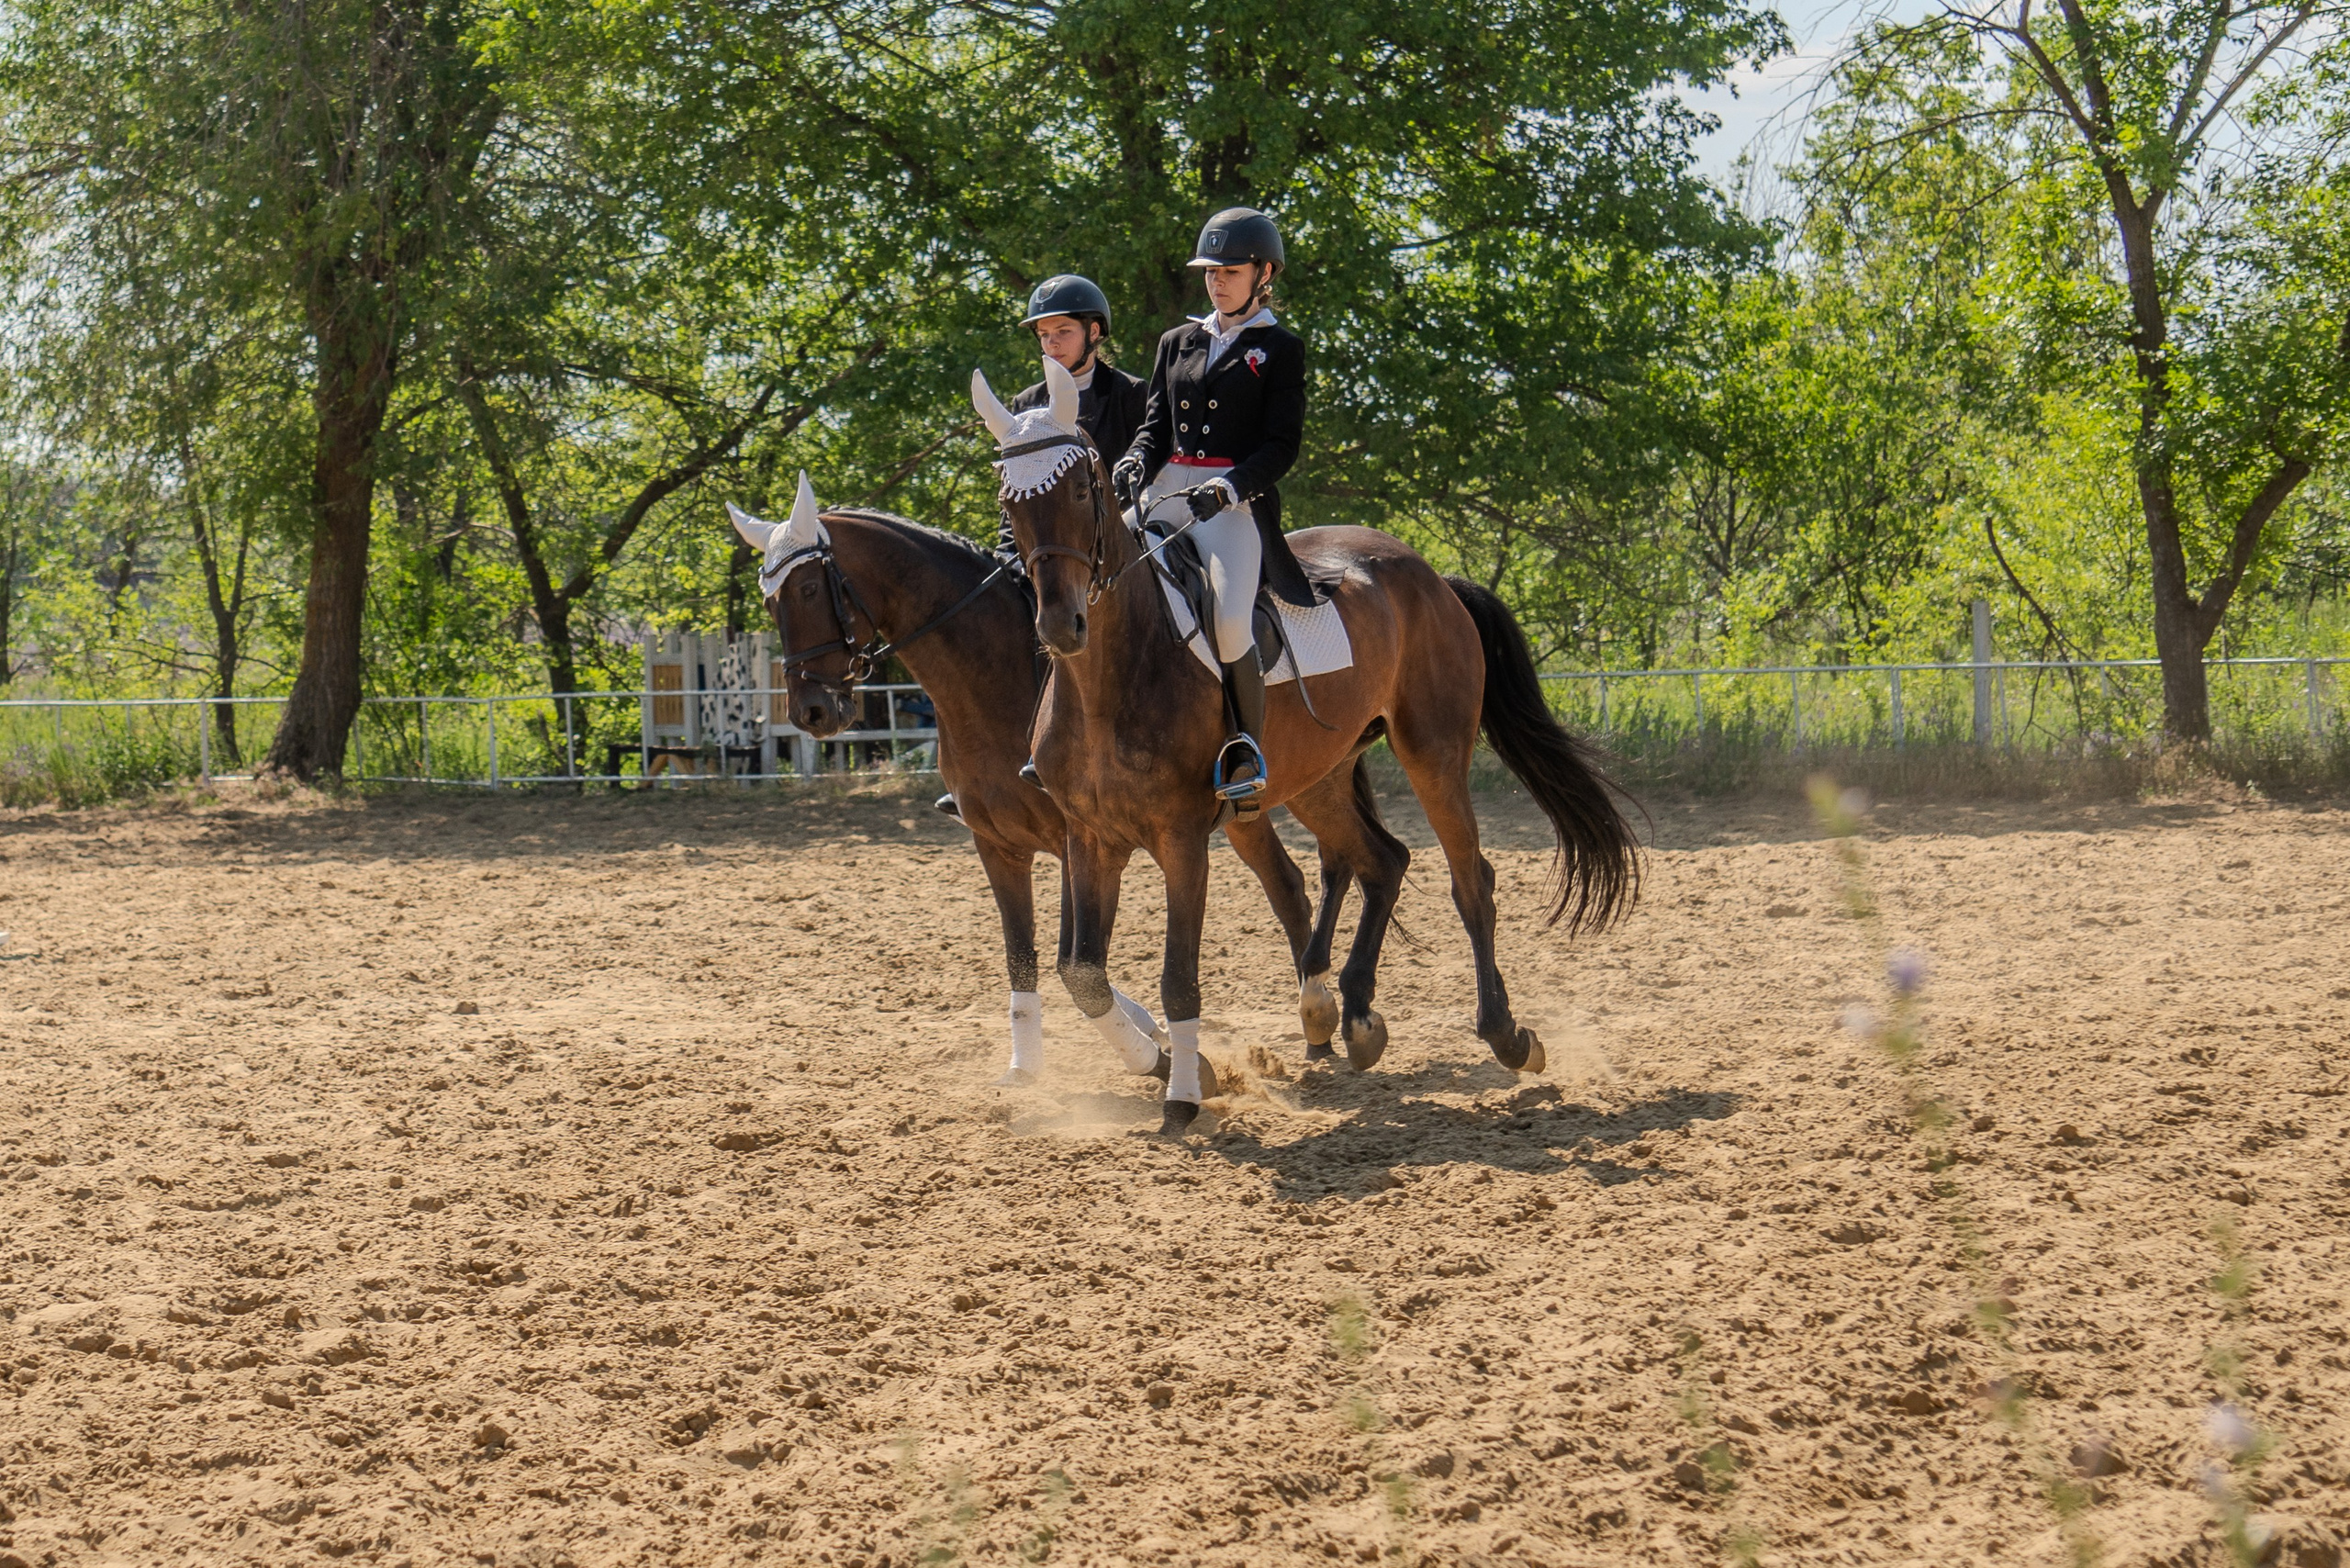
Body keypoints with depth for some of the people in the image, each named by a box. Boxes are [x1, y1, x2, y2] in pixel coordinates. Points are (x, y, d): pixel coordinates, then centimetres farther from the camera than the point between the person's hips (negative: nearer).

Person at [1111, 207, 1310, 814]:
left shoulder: (1280, 349, 6)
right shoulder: (1178, 343, 21)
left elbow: (1282, 446, -2)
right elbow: (1157, 423, 17)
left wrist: (1226, 489, -20)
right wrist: (1135, 463, -7)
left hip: (1240, 501, -5)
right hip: (1165, 492, 5)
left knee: (1230, 620, -28)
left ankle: (1249, 756, -13)